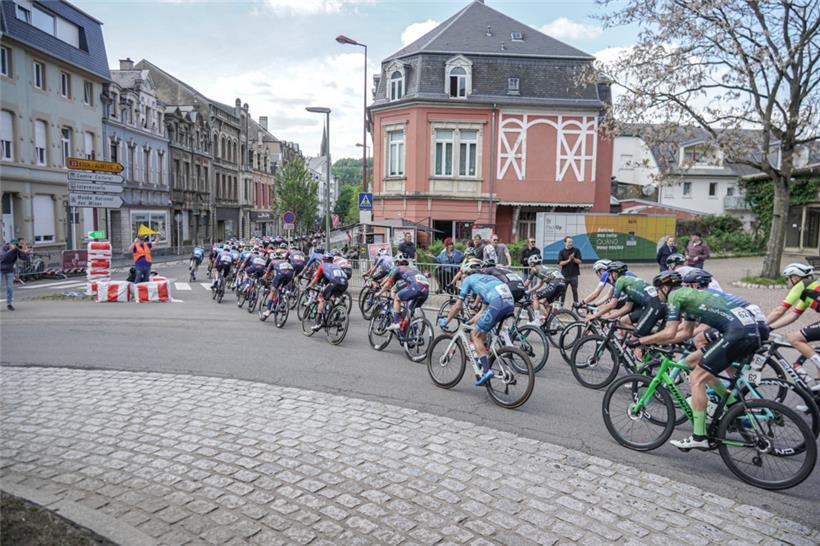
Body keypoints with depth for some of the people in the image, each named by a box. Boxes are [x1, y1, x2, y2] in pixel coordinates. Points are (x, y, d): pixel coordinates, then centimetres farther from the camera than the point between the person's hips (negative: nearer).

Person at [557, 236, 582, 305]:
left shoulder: (576, 250, 3)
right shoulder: (562, 252, 3)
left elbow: (579, 261, -2)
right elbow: (560, 263, -5)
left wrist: (573, 258, -19)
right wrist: (568, 260, -17)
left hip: (574, 275, 0)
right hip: (564, 275, 0)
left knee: (575, 291, 6)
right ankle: (561, 304, 11)